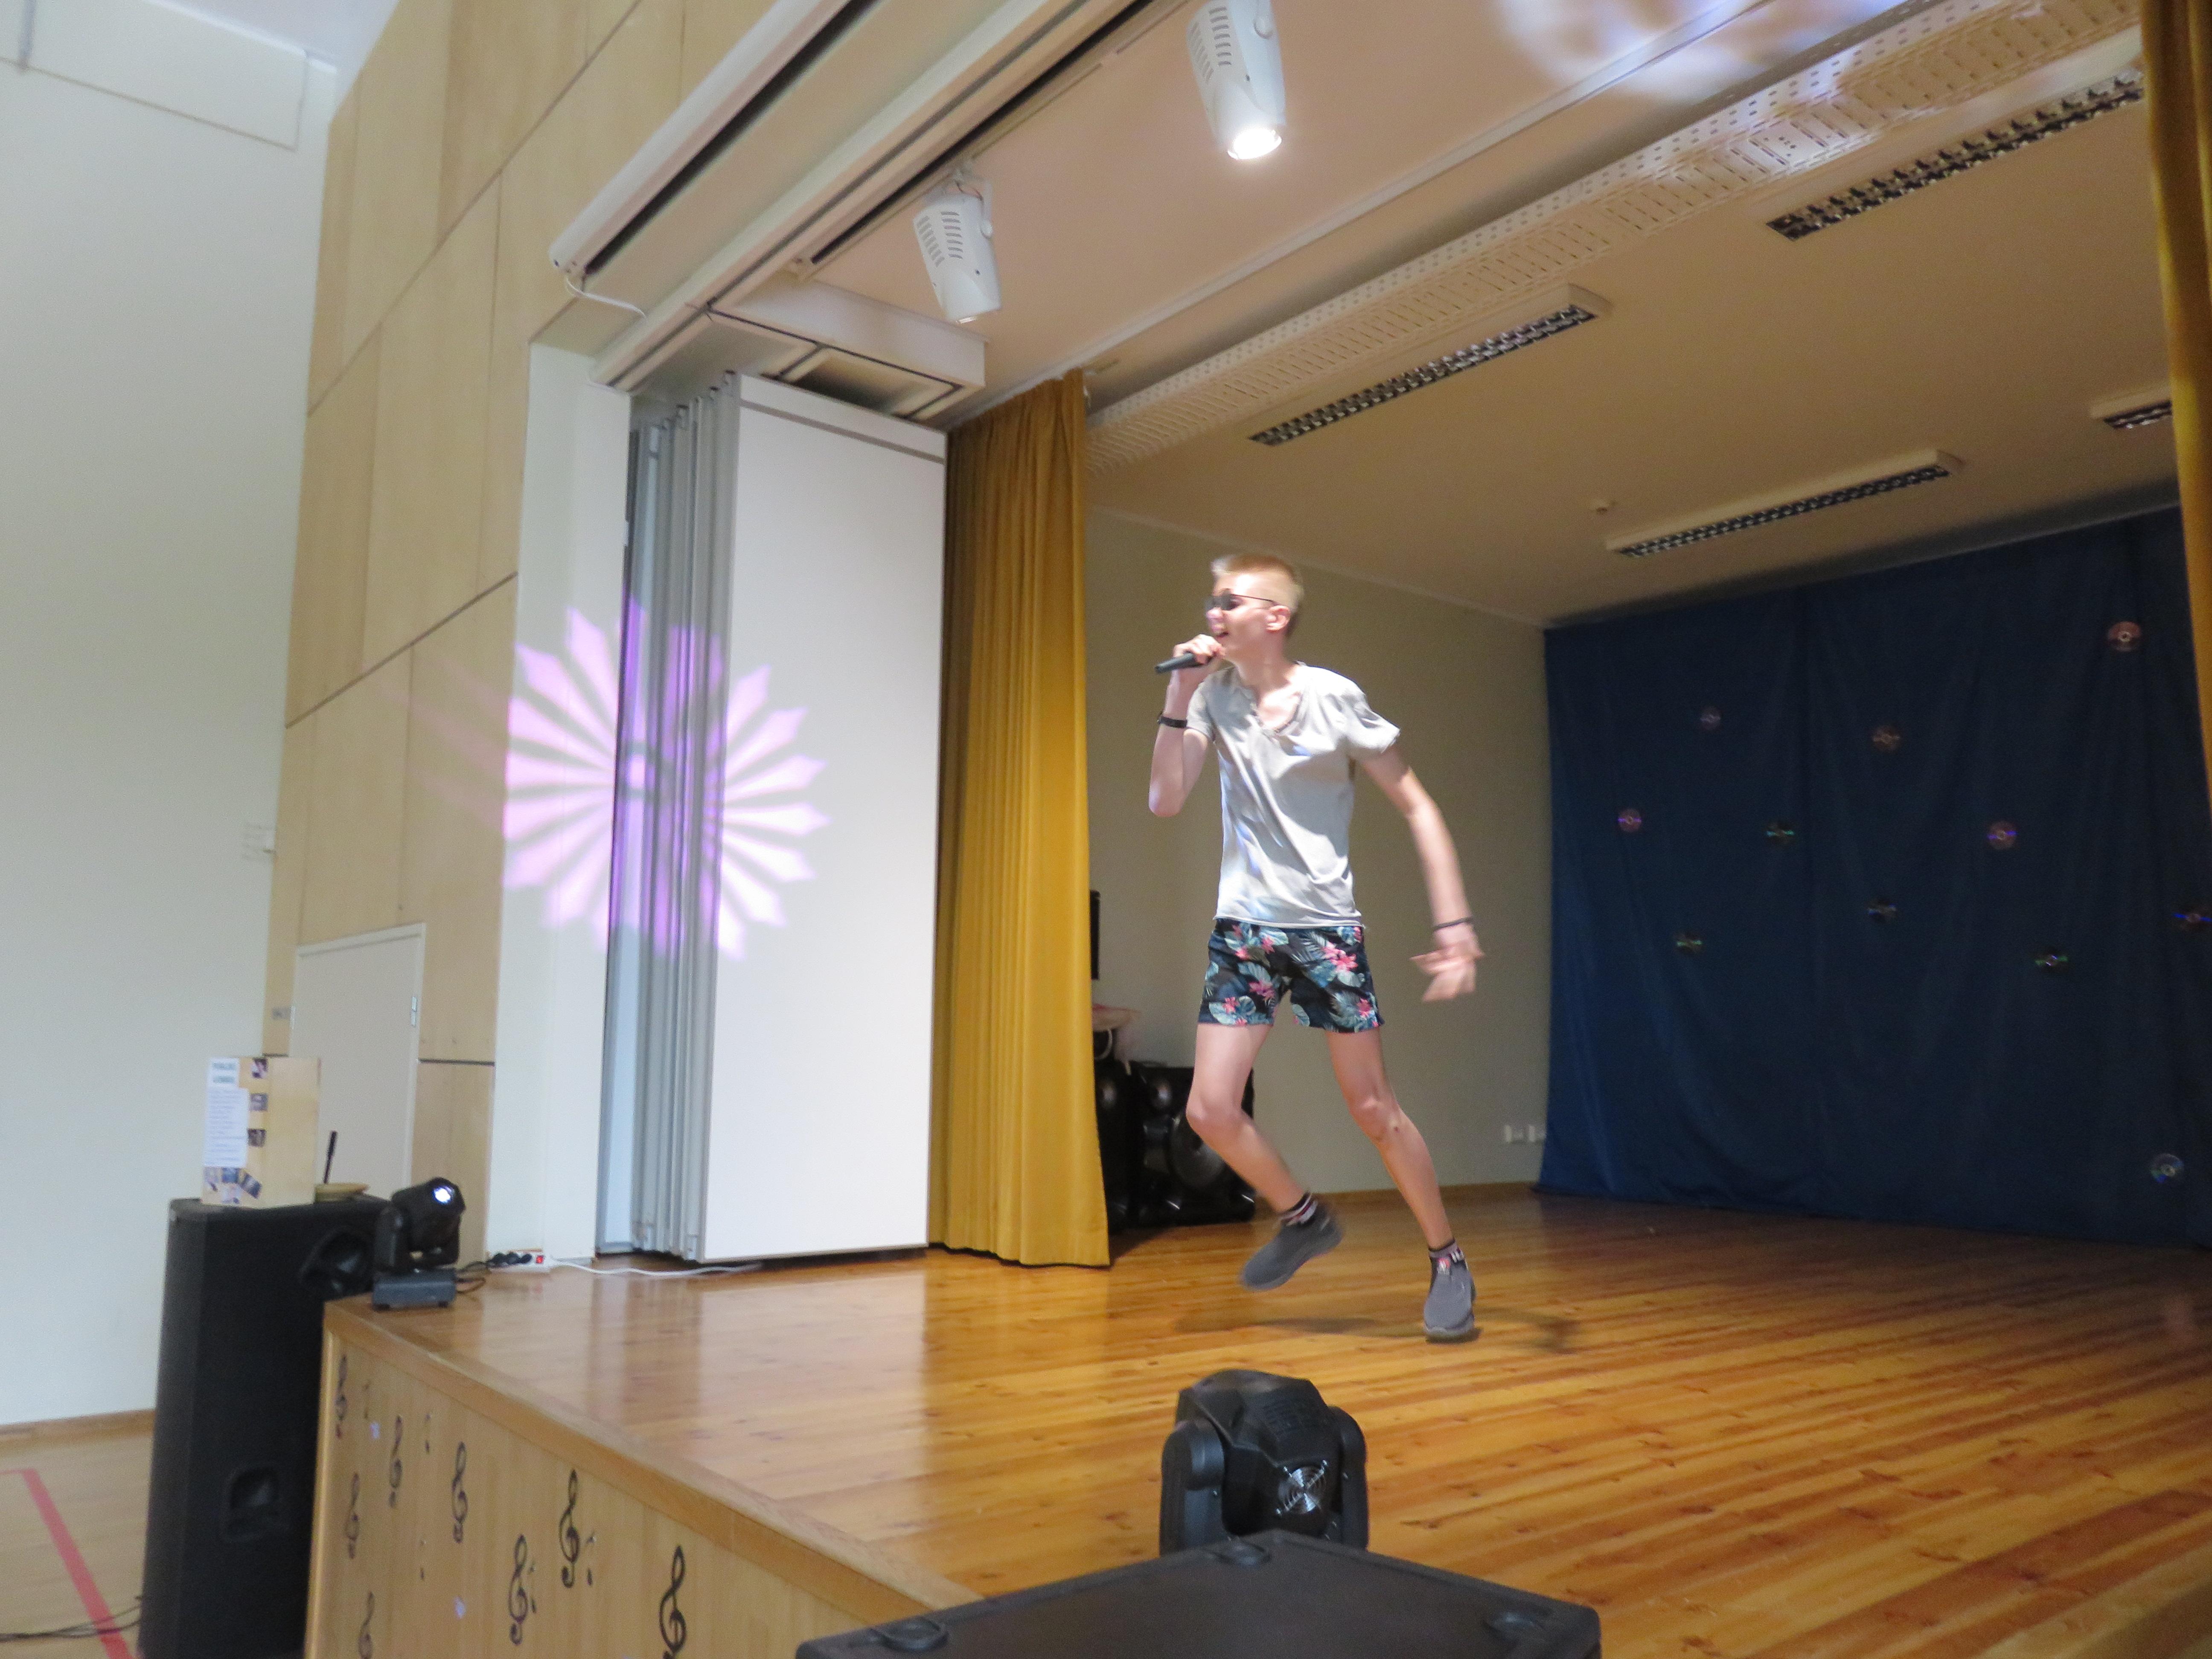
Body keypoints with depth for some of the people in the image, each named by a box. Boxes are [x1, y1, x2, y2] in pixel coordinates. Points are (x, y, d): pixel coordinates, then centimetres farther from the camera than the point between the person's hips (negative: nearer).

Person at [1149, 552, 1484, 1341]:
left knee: (1373, 1108, 1)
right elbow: (1165, 801, -6)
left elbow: (1417, 808, -5)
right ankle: (1304, 1219, 23)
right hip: (1243, 928, 3)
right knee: (1211, 1111, -4)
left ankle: (1448, 1262, 22)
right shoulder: (1215, 695, 1)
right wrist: (1178, 698, -14)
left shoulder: (1335, 698, -9)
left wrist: (1455, 921, -12)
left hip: (1326, 928, -3)